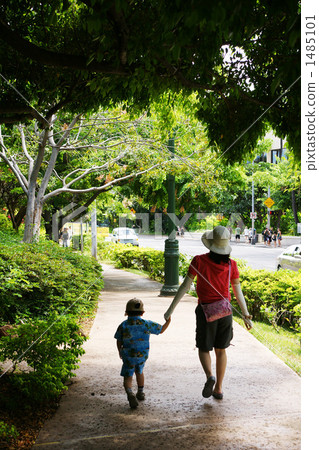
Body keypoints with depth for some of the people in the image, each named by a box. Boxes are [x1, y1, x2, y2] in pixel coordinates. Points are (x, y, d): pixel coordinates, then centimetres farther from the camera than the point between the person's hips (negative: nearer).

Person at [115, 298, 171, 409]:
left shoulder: (123, 326, -10)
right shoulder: (147, 324, -9)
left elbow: (119, 342, -2)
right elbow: (161, 329, 3)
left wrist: (120, 352, 17)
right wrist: (168, 321, 18)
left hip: (128, 355, -2)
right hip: (142, 355, 2)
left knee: (128, 377, 6)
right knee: (139, 372, 27)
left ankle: (130, 393, -23)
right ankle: (140, 393, 42)